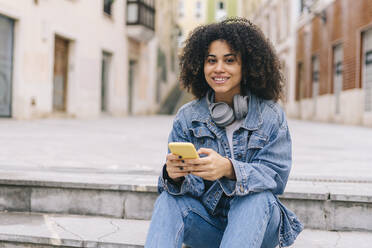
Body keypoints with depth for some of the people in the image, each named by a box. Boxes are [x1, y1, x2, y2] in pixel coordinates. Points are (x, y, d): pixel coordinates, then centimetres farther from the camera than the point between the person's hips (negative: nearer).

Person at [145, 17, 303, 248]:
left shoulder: (271, 115, -2)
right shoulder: (188, 117, 3)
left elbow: (276, 176, -13)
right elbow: (191, 185, -2)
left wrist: (228, 168, -33)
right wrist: (176, 175, -29)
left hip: (257, 221, -1)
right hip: (206, 223, 2)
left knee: (258, 197, -32)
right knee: (168, 200, -26)